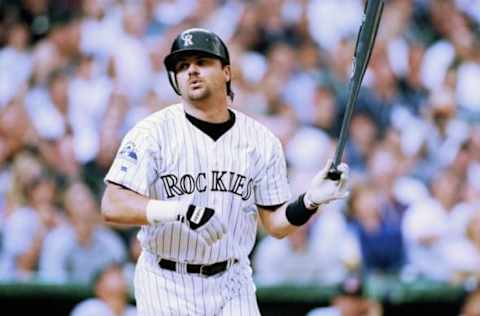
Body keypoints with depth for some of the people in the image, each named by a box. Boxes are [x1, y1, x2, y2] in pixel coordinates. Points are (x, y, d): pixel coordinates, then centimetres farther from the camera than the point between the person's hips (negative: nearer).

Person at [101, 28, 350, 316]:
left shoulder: (262, 141, 3)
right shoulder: (152, 132, -7)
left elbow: (276, 224, 7)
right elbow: (112, 206, -17)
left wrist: (310, 201, -13)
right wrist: (178, 211, -31)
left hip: (232, 287, 3)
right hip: (167, 287, -3)